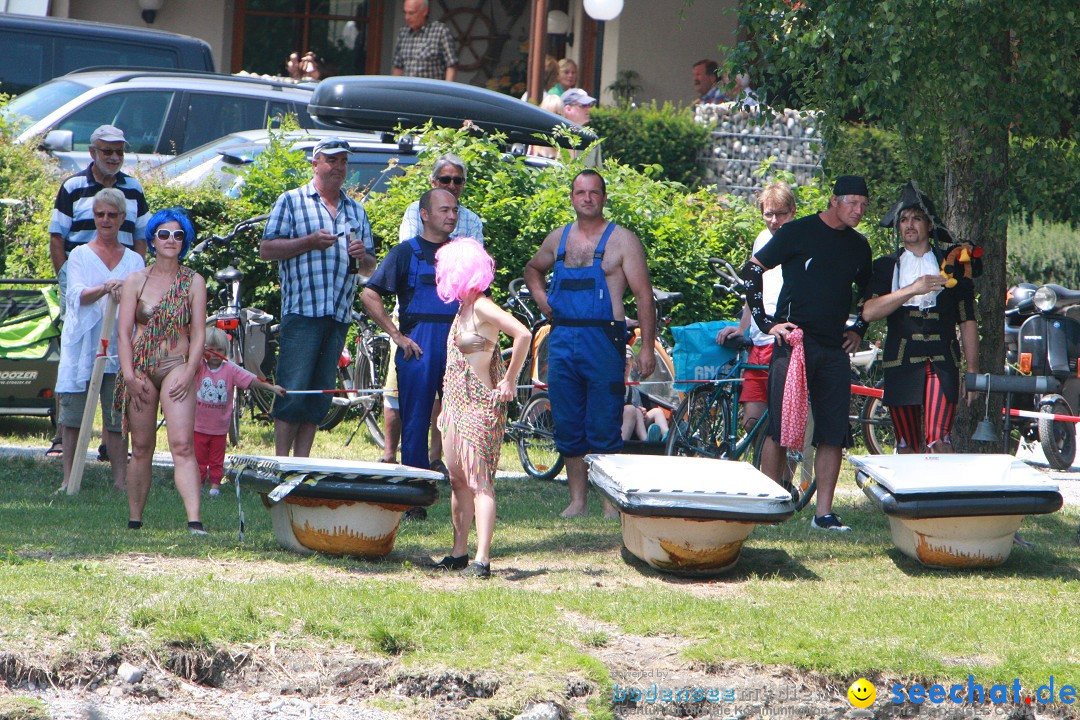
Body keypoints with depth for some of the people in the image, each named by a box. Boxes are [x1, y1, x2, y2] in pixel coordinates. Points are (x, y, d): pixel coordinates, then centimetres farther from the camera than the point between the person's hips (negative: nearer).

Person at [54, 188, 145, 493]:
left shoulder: (134, 260, 15)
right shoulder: (80, 255, 9)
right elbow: (76, 296, -6)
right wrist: (105, 288, -25)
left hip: (118, 345, 1)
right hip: (81, 346, -1)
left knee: (118, 417, -1)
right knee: (73, 415, -2)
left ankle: (121, 480, 1)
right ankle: (69, 480, 3)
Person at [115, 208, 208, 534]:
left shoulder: (193, 282, 7)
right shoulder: (136, 281, 8)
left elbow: (198, 333, 3)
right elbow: (124, 331, 4)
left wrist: (189, 372, -9)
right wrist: (129, 375, -7)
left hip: (176, 367, -2)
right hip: (140, 368, 2)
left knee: (182, 444, -16)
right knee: (141, 448, 4)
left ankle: (194, 520, -25)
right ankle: (134, 521, 12)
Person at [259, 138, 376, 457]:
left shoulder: (355, 210, 20)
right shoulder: (292, 201, 5)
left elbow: (369, 268, 22)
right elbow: (266, 249, -2)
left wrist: (362, 256, -2)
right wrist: (309, 242, -14)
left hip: (340, 314, 5)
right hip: (302, 311, -5)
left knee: (320, 395, 5)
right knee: (293, 391, -9)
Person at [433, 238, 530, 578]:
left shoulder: (482, 307, -13)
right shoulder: (463, 308, 14)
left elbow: (523, 335, -24)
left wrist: (509, 381, -17)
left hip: (480, 405, -9)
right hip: (456, 403, 9)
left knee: (478, 481, -13)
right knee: (458, 480, 10)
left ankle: (482, 559, -17)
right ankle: (459, 552, 16)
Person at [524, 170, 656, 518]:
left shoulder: (622, 241, 0)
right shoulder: (559, 238, 14)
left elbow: (644, 296, -4)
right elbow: (532, 270, 34)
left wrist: (647, 348, -12)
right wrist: (542, 299, 13)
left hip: (603, 339, -5)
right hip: (562, 339, 5)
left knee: (604, 429, -6)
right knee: (568, 427, 6)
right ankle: (577, 499, 14)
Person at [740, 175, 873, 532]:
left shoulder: (858, 246, 14)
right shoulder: (798, 232, -2)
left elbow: (869, 292, 31)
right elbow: (751, 271, -1)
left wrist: (858, 330, 15)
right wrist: (767, 322, -8)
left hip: (834, 350, 5)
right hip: (793, 342, -5)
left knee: (833, 434, 0)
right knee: (779, 429, -7)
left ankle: (823, 512, 3)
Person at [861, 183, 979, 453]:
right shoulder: (886, 266, 12)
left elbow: (967, 321, 12)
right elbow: (868, 312, -5)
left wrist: (972, 371, 6)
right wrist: (913, 289, -14)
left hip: (942, 363, -2)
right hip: (901, 366, 2)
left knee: (938, 442, -17)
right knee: (907, 448, 3)